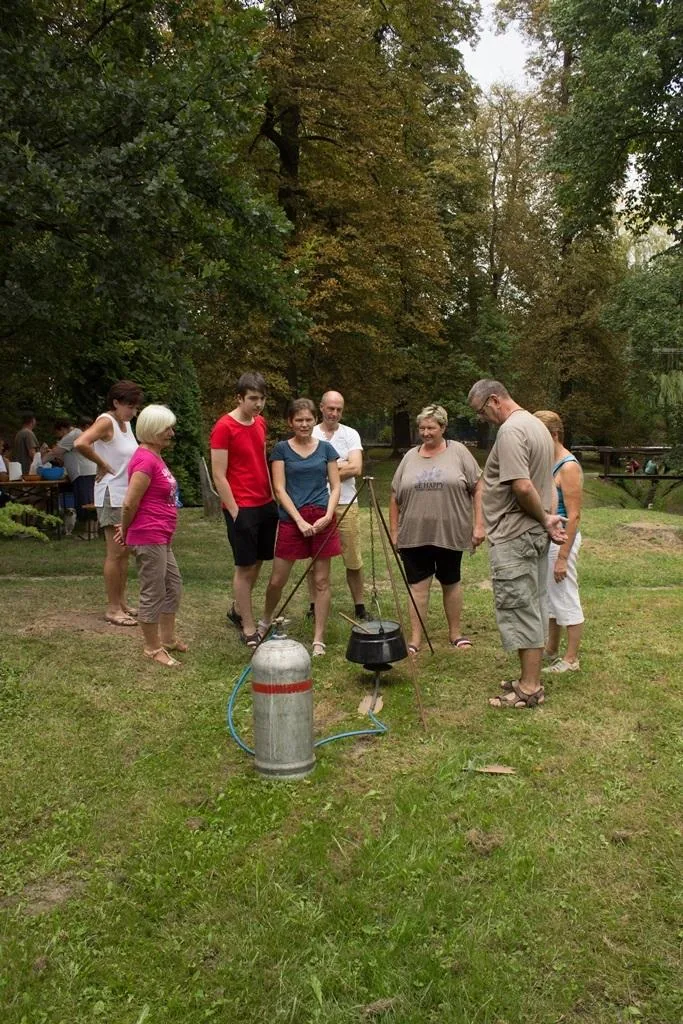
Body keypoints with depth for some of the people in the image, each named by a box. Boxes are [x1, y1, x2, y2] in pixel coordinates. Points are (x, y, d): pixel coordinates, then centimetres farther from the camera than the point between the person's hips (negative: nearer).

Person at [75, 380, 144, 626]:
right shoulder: (106, 422, -14)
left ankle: (121, 603, 23)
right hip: (112, 496, -9)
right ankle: (112, 608, 4)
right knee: (115, 553, -4)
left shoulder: (126, 423, 10)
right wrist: (103, 465, -18)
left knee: (124, 552, 13)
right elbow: (80, 443, -30)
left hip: (129, 495, 9)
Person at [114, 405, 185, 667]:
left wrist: (127, 528, 16)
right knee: (153, 593, 2)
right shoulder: (146, 460, -19)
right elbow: (129, 503, -20)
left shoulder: (154, 456, 12)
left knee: (173, 586, 20)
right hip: (149, 538, -10)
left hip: (161, 538, 10)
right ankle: (152, 648, 15)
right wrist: (126, 531, -5)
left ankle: (167, 638, 34)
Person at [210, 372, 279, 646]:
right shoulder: (224, 427, -12)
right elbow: (218, 475, -13)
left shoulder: (260, 423, 10)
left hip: (265, 504, 7)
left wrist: (273, 496, 13)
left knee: (258, 561, 14)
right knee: (244, 566, -1)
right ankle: (248, 629, 8)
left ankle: (237, 610, 33)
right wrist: (234, 512, -15)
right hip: (242, 508, -7)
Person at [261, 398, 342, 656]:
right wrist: (300, 521, -12)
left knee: (321, 581, 3)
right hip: (292, 519, -1)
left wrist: (327, 516, -9)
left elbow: (335, 487, 6)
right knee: (277, 580, 4)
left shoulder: (325, 448, 7)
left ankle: (319, 639, 12)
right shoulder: (281, 449, 2)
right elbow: (279, 490, -3)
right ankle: (265, 621, 32)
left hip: (322, 519, 1)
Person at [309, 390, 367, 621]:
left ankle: (359, 606, 15)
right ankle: (314, 605, 19)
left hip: (346, 505, 1)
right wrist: (340, 465, -7)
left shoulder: (351, 434, 5)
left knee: (353, 560, 3)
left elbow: (356, 468, -8)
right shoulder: (309, 435, 3)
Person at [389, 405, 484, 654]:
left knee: (451, 583, 13)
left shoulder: (458, 452, -1)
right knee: (418, 586, 4)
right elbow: (395, 496, 10)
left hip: (450, 534, -2)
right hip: (414, 535, 2)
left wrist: (479, 525, -8)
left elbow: (477, 488, -2)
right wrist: (393, 532, 7)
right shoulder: (410, 457, 7)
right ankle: (415, 639, 10)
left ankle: (455, 633, 28)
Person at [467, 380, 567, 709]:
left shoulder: (511, 430, -18)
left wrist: (544, 518, -12)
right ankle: (531, 680, 25)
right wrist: (547, 517, 5)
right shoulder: (537, 424, 15)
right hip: (535, 535, 10)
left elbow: (522, 486, -27)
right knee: (533, 608, 15)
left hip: (514, 537, -10)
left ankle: (529, 688, 6)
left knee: (519, 610, -2)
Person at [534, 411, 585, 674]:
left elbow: (574, 516, -20)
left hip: (561, 540, -9)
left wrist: (563, 557, -21)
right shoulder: (547, 462, 9)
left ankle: (571, 659, 13)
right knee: (550, 597, 18)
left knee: (567, 599, 1)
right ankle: (551, 650, 32)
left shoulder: (568, 467, -17)